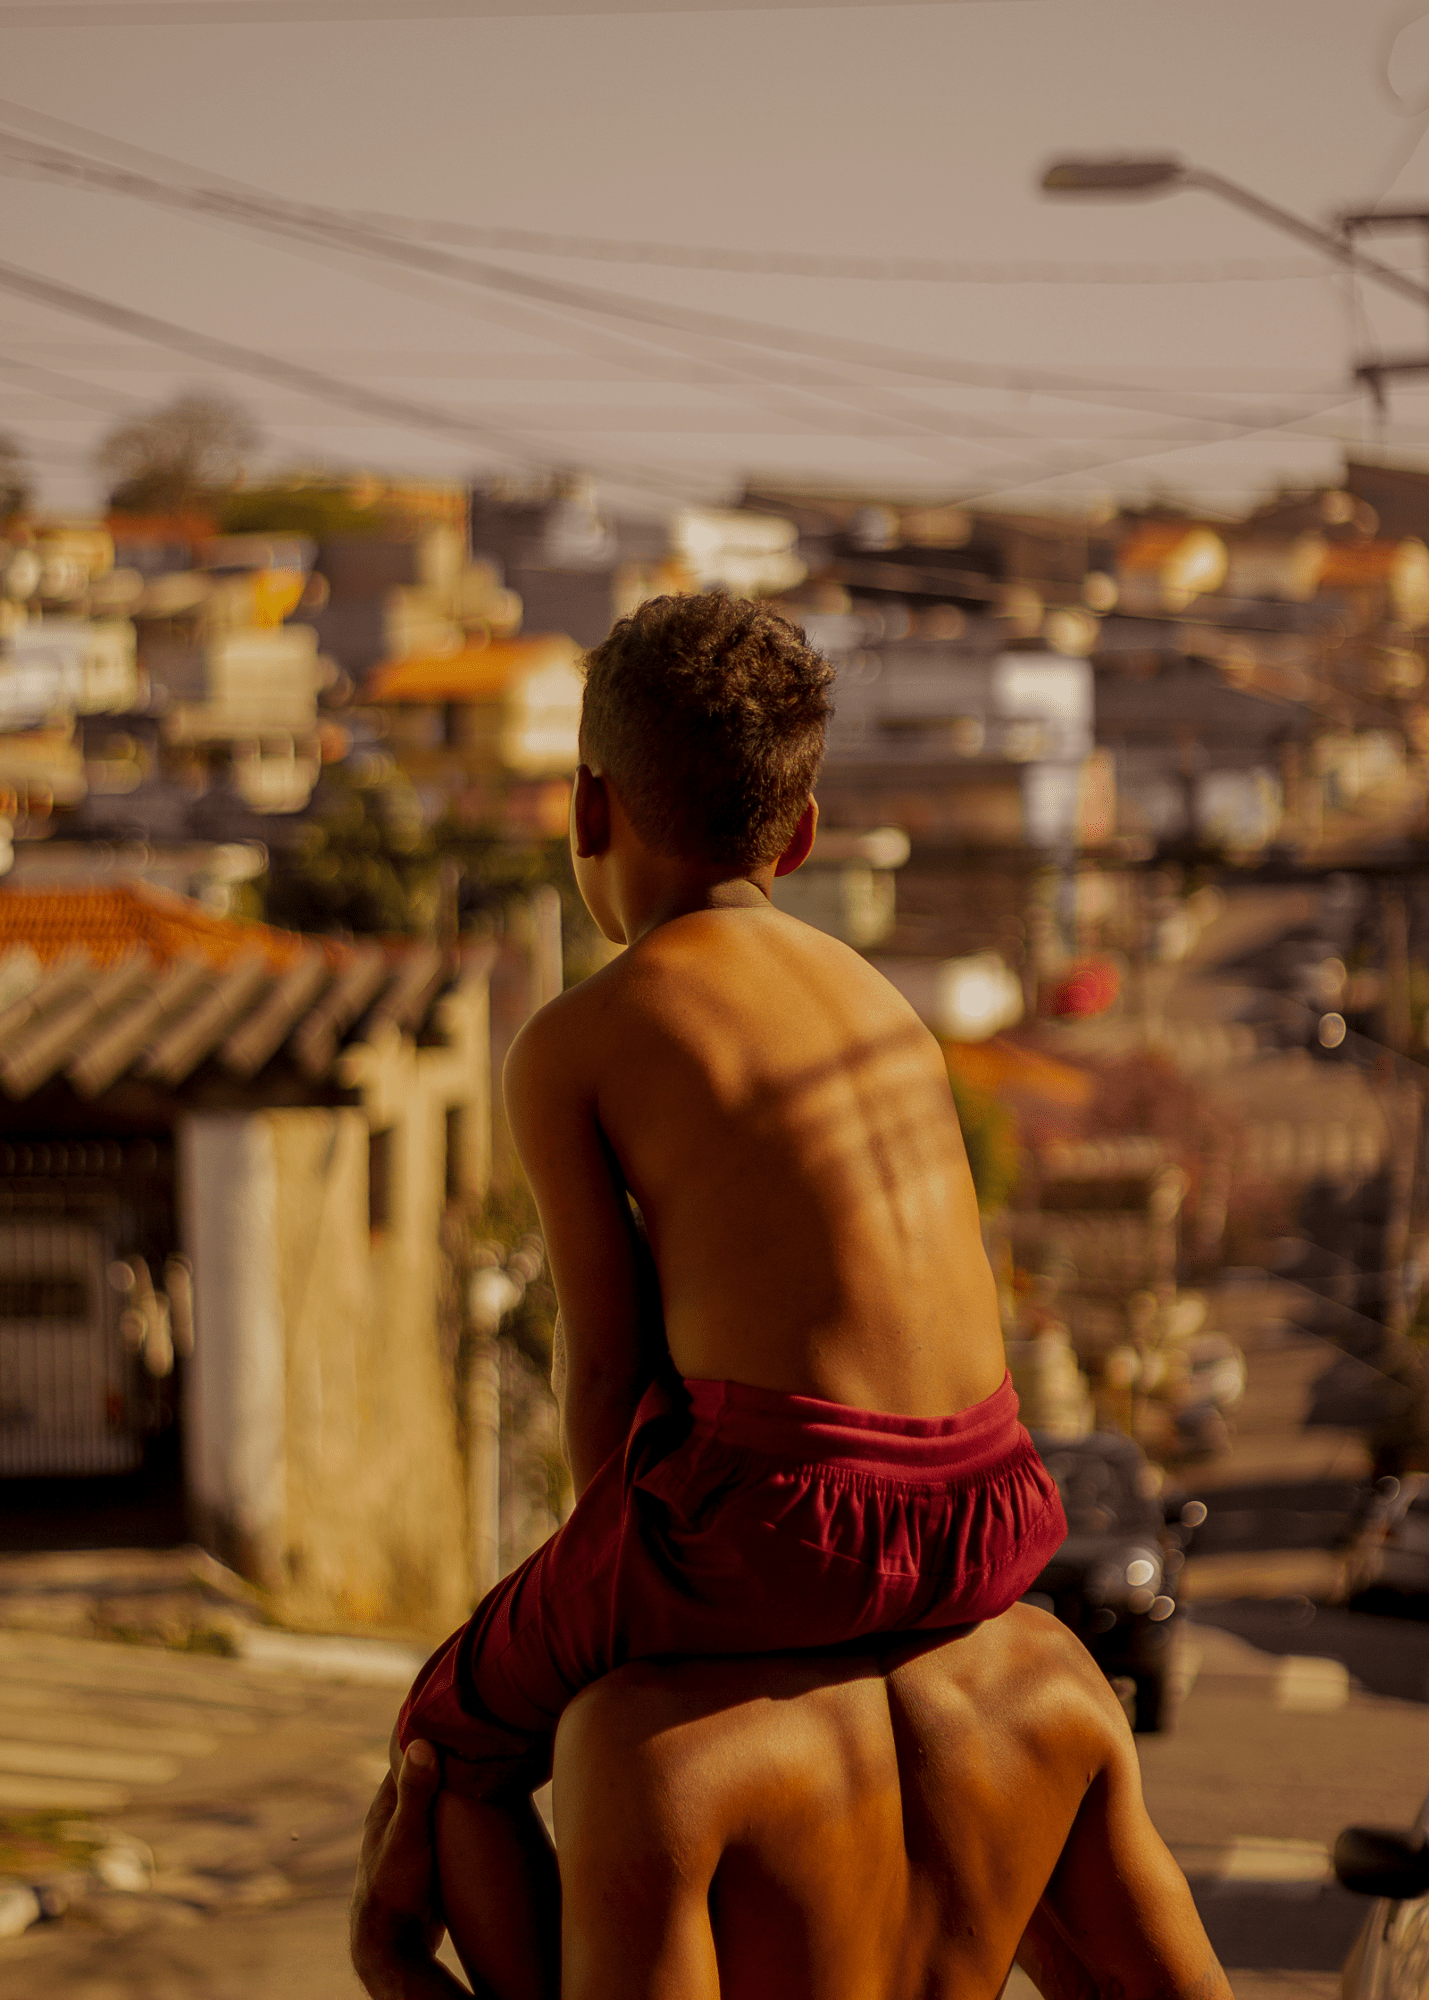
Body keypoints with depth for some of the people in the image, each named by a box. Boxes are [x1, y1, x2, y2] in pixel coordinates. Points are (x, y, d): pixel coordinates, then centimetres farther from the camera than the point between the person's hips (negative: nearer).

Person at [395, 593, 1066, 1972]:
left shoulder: (569, 1046, 0)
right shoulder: (869, 999, 17)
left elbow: (607, 1358, 0)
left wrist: (611, 1574, 17)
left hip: (774, 1510, -6)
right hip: (981, 1514, 6)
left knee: (457, 1734, 21)